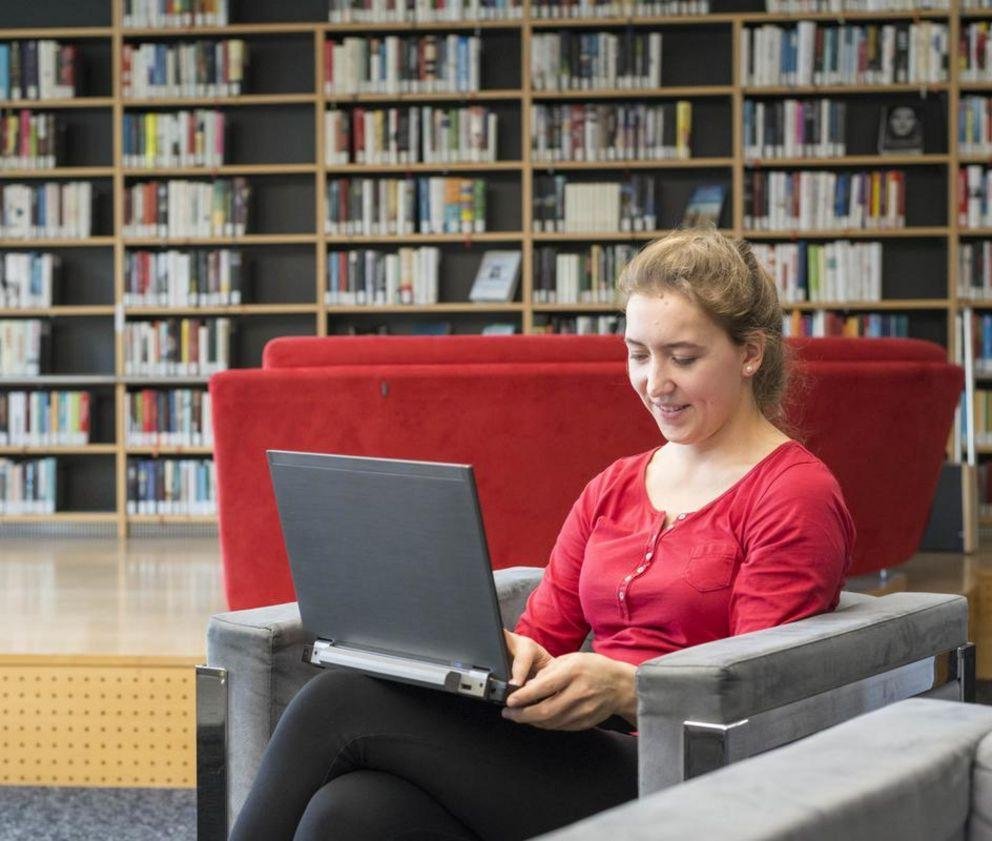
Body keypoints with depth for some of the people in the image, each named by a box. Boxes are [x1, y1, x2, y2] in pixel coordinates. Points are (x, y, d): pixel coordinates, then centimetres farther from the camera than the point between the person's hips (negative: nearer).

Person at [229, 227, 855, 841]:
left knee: (344, 703, -20)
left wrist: (625, 688, -25)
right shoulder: (613, 488, 22)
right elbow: (543, 630, 15)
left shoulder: (796, 495, 0)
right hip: (584, 749, 6)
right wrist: (511, 654, -9)